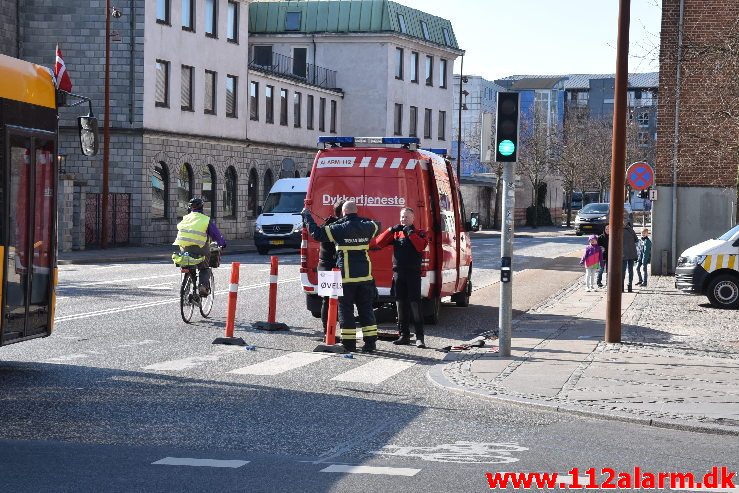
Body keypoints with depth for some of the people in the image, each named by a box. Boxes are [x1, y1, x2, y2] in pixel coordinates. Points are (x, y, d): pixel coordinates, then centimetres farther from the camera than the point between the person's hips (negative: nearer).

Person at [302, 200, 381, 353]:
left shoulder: (340, 228, -9)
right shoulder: (366, 227, 4)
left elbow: (316, 233, -5)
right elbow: (376, 225, 29)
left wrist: (307, 216, 7)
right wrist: (361, 219, 29)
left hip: (346, 277, -4)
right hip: (365, 276, 4)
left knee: (345, 309, 5)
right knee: (366, 309, 9)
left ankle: (349, 343, 4)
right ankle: (370, 342, 5)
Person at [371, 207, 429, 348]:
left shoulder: (419, 233, 5)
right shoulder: (395, 233, 13)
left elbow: (421, 246, -15)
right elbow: (378, 243, 2)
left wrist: (411, 233, -16)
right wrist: (391, 230, -6)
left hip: (413, 273, -4)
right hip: (398, 272, 4)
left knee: (415, 304, -10)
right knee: (401, 305, 7)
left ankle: (419, 337, -10)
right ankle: (404, 335, 14)